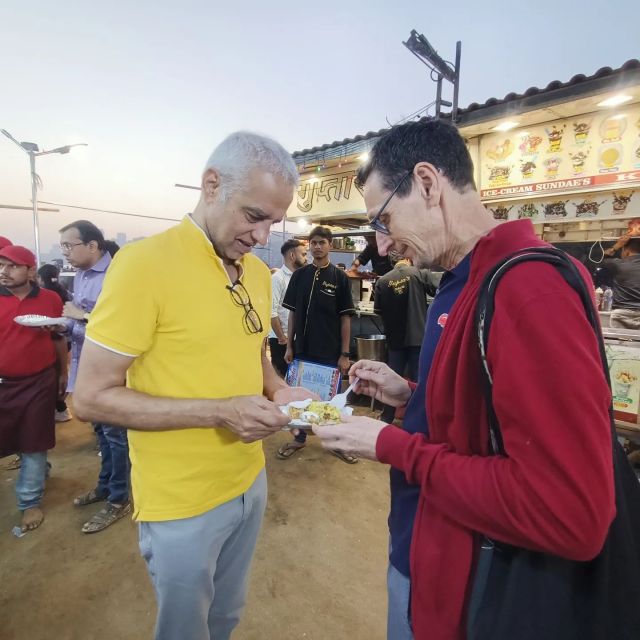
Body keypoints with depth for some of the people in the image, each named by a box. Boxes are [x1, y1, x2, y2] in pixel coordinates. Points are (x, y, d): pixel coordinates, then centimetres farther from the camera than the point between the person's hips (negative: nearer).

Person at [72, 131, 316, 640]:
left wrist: (278, 390, -7)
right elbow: (92, 397, -18)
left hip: (250, 480, 6)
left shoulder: (259, 271, 2)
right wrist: (218, 412, -26)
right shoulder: (144, 262, -20)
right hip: (181, 503, -6)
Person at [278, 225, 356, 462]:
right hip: (302, 348, 3)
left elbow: (345, 317, -4)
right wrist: (289, 346, 2)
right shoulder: (299, 275, 4)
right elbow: (293, 313, 7)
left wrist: (344, 353, -7)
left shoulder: (339, 277, -3)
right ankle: (300, 438, 32)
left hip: (330, 350, -2)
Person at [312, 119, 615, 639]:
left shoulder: (531, 288, -27)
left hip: (462, 584, -8)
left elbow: (569, 516, -30)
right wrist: (410, 396, -1)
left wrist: (393, 447, -23)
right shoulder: (467, 283, 5)